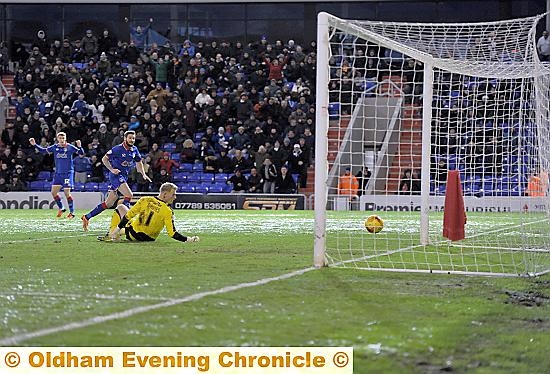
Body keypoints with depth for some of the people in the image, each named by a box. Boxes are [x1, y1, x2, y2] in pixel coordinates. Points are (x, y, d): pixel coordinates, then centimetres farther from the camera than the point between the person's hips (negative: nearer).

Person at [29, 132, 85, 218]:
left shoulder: (70, 147, -9)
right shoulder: (55, 147, 3)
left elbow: (81, 153, -12)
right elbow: (43, 150, 11)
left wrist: (79, 147, -32)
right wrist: (35, 145, 1)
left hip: (68, 172, -5)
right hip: (58, 173, 5)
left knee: (67, 193, -9)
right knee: (54, 192, 4)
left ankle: (72, 212, 1)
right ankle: (61, 208, 23)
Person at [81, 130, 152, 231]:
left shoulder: (134, 150, 6)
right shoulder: (118, 149, -13)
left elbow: (138, 162, 22)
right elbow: (104, 159, -6)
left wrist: (143, 174, 10)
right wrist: (112, 169, -17)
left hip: (124, 176, 7)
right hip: (116, 175, -7)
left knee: (109, 203, 7)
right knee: (129, 195, -24)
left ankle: (87, 217, 14)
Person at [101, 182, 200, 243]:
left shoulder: (145, 200, -15)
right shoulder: (168, 212, -20)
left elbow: (128, 216, -10)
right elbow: (172, 233, -23)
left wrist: (117, 228, -1)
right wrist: (188, 239, -17)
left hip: (133, 234, -1)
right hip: (149, 238, 1)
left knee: (121, 207, 23)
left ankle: (111, 234, 21)